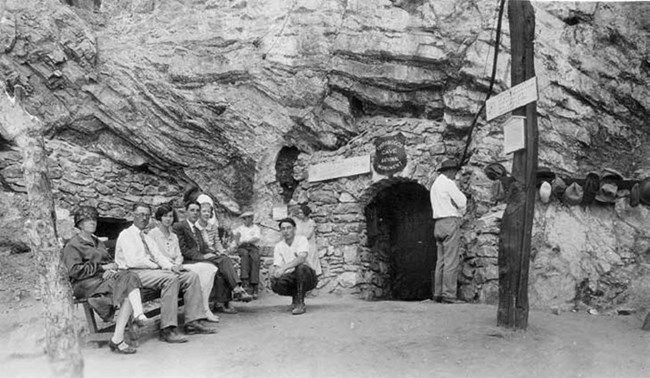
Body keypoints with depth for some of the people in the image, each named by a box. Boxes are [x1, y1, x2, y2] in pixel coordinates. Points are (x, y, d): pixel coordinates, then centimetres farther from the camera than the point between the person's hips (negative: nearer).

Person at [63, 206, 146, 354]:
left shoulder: (97, 242, 29)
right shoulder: (72, 245, 4)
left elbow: (110, 261, 20)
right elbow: (74, 271, -9)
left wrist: (111, 268, -6)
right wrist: (102, 267, -11)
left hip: (103, 277, 7)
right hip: (84, 284, -7)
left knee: (130, 277, -27)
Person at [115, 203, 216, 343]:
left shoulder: (147, 238, 26)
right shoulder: (126, 235, 0)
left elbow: (159, 256, 16)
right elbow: (133, 261, -14)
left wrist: (170, 266, -5)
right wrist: (156, 266, -12)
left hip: (153, 270, 9)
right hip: (135, 273, -8)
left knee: (191, 276, -8)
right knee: (171, 278, -35)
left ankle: (192, 322, -14)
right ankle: (167, 330, -35)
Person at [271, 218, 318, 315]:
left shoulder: (301, 239, -7)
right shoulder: (279, 246, 6)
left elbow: (302, 258, -26)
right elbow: (277, 266, -3)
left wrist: (284, 268, -39)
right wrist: (274, 273, -28)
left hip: (306, 276, -3)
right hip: (290, 277, 3)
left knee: (301, 267, -37)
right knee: (275, 286, -28)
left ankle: (300, 303, -26)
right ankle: (295, 296, 4)